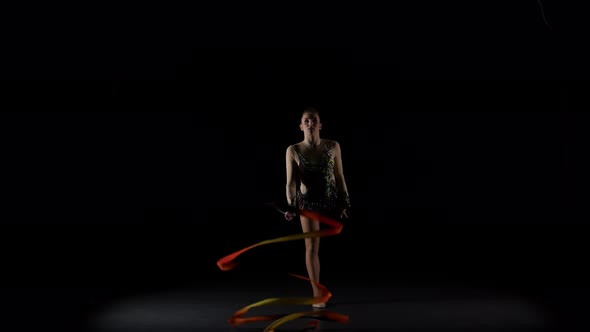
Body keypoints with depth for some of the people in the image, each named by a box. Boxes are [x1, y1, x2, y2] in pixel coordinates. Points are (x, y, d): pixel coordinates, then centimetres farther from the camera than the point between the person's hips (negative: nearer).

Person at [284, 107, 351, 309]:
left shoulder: (333, 147, -5)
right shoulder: (293, 151, -8)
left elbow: (339, 177, 0)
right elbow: (291, 181, -10)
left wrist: (344, 204, -1)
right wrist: (292, 206, -22)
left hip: (331, 199, 2)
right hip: (308, 201, -1)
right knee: (312, 247, -1)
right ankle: (317, 294, 6)